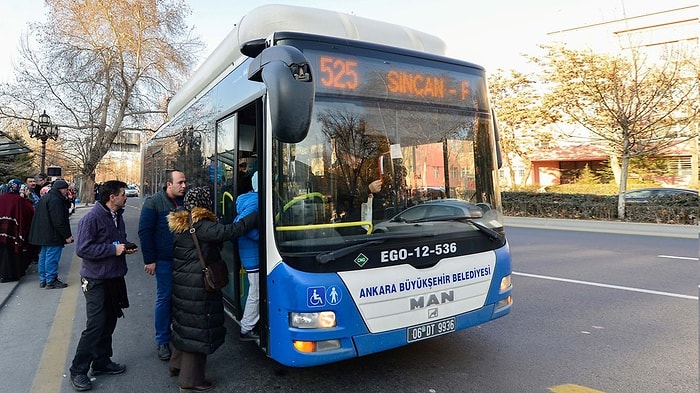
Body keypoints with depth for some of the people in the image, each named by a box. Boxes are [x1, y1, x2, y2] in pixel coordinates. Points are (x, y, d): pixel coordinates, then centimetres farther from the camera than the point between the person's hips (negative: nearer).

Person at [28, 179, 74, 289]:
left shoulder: (44, 198, 15)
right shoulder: (55, 200, -19)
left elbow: (39, 217, 22)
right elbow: (59, 221, -23)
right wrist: (67, 235, -18)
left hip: (43, 234, 11)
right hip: (53, 235, -11)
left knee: (43, 257, 16)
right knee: (52, 258, -4)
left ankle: (43, 280, 24)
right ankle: (51, 281, 2)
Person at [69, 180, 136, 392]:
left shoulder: (117, 215, 8)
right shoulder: (92, 218, -18)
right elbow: (82, 249, -21)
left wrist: (126, 247, 1)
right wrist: (113, 249, -21)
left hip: (114, 277, 8)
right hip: (96, 280, -8)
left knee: (109, 322, 15)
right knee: (95, 326, -5)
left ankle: (102, 362, 30)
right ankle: (78, 371, 11)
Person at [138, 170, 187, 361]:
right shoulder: (154, 202, -7)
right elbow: (144, 231, -6)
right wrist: (149, 260, -9)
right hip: (165, 260, -4)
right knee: (164, 298, 3)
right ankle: (162, 341, 16)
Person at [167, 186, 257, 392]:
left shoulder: (180, 224, 8)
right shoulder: (201, 226, -20)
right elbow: (229, 231, -29)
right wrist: (256, 216, -25)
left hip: (182, 280, 9)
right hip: (198, 284, -9)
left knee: (185, 322, 23)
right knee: (198, 327, 0)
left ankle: (178, 364, 39)